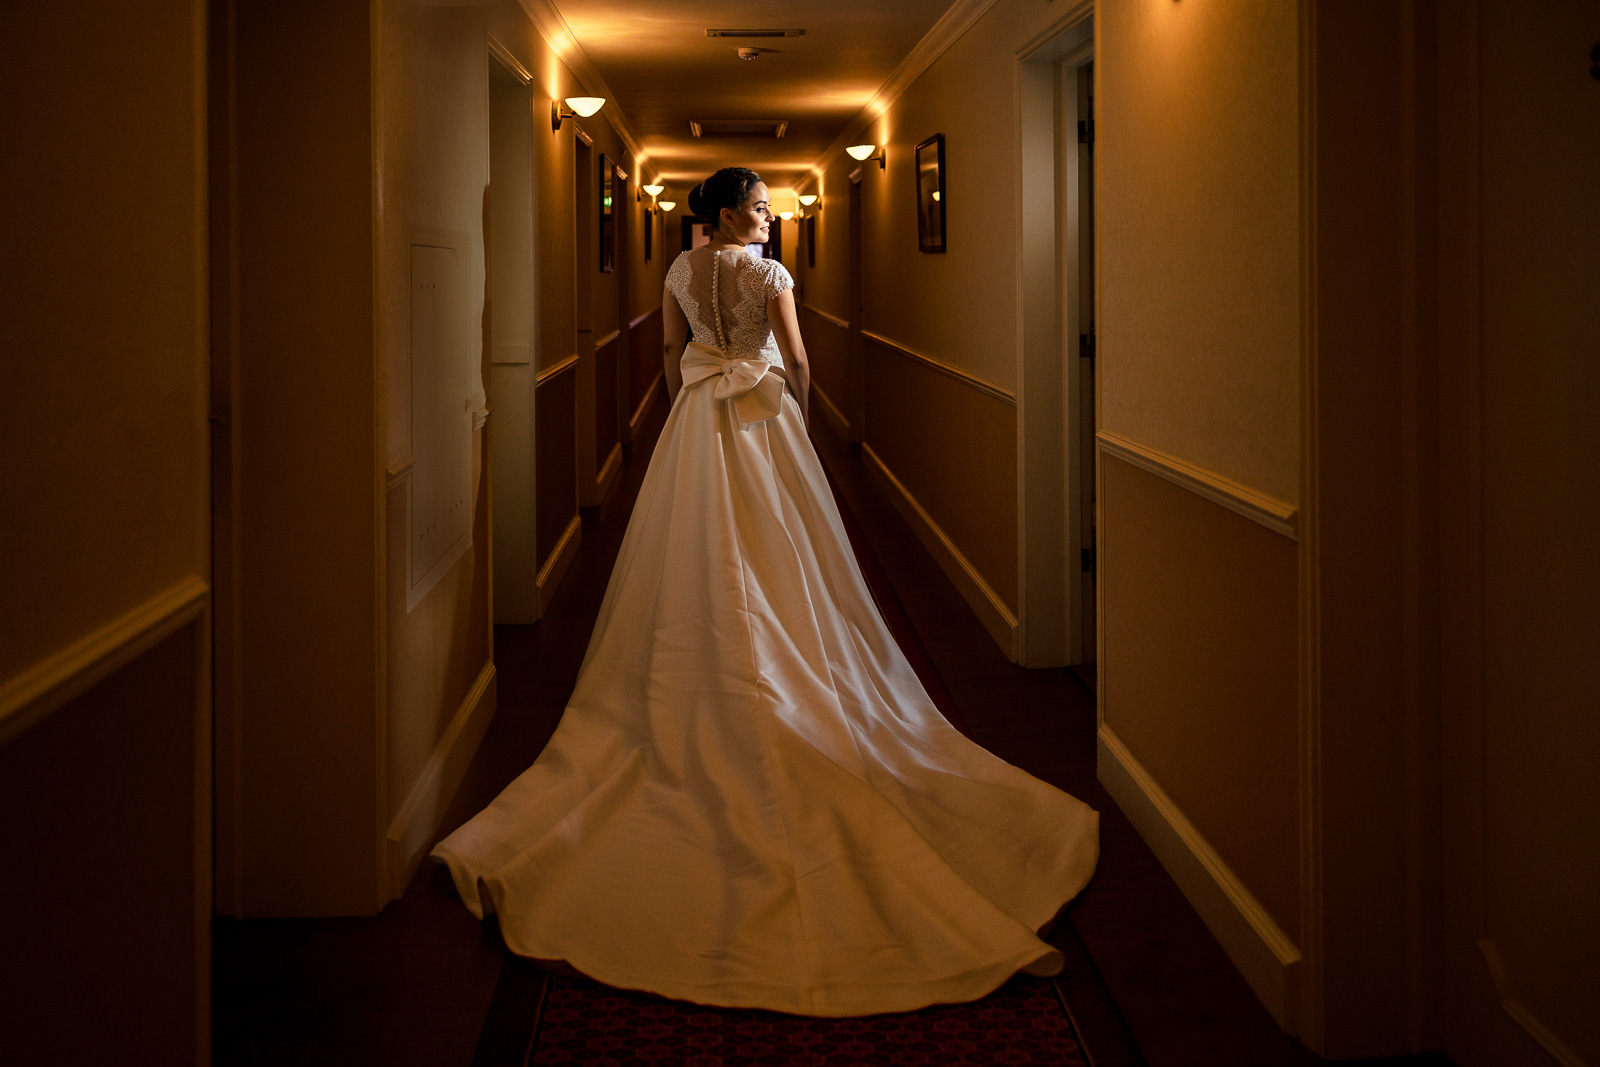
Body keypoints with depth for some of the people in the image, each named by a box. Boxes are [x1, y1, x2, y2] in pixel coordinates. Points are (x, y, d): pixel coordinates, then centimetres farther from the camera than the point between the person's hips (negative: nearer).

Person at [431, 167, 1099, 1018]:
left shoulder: (680, 273, 4)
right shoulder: (770, 275, -9)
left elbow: (673, 356, 11)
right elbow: (797, 362, -7)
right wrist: (795, 410, 11)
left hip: (695, 423, 4)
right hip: (763, 419, -4)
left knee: (700, 567, 7)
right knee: (776, 567, 4)